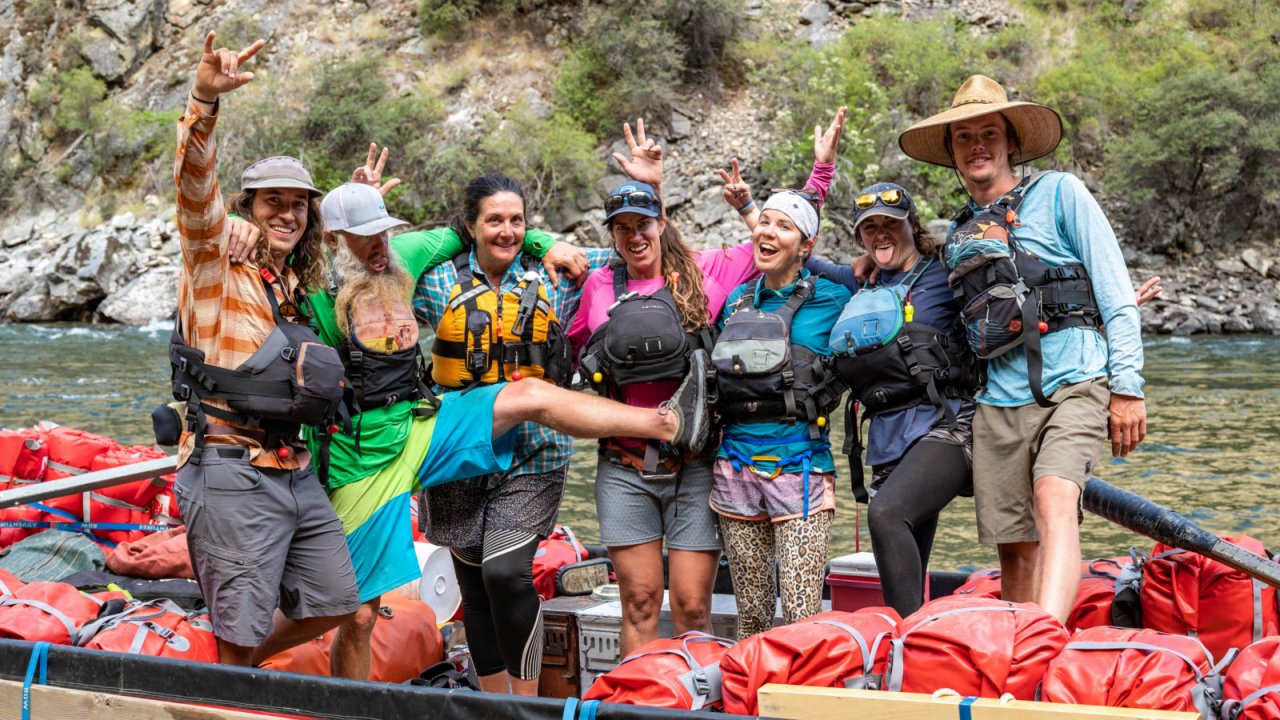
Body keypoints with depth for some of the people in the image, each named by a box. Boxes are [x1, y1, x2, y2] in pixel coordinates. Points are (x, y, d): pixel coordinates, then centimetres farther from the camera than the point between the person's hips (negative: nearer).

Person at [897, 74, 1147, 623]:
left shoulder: (1059, 193, 5)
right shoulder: (957, 234, 19)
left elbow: (1116, 293, 1)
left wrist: (1127, 386, -5)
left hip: (1073, 386, -5)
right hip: (1000, 402, 5)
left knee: (1053, 505, -28)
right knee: (1015, 547, 3)